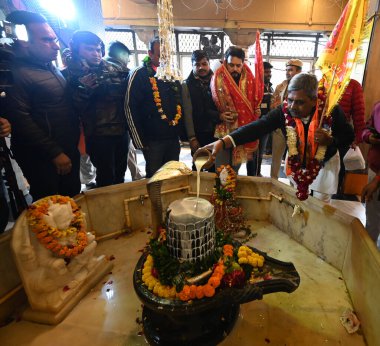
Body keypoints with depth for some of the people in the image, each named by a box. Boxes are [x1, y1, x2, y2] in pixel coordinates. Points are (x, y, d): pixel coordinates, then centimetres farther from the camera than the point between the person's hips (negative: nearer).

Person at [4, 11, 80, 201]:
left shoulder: (52, 68, 11)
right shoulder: (16, 73, -16)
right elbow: (21, 121, -22)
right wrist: (55, 153, -20)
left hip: (68, 149, 8)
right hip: (42, 157, -7)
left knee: (73, 196, 20)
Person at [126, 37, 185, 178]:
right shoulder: (139, 75, -5)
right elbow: (130, 109, -8)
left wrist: (183, 133, 10)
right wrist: (140, 141, -10)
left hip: (174, 138, 6)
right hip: (153, 139, -5)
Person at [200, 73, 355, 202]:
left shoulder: (332, 110, -25)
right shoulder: (283, 111, -26)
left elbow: (349, 135, -10)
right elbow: (257, 127, -40)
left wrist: (330, 140, -34)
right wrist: (223, 142, -55)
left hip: (324, 163, -1)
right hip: (296, 163, 1)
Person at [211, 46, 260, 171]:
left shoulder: (249, 80, 3)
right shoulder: (217, 80, -6)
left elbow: (255, 103, 15)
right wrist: (220, 116, -16)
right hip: (223, 132, -3)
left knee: (235, 169, 16)